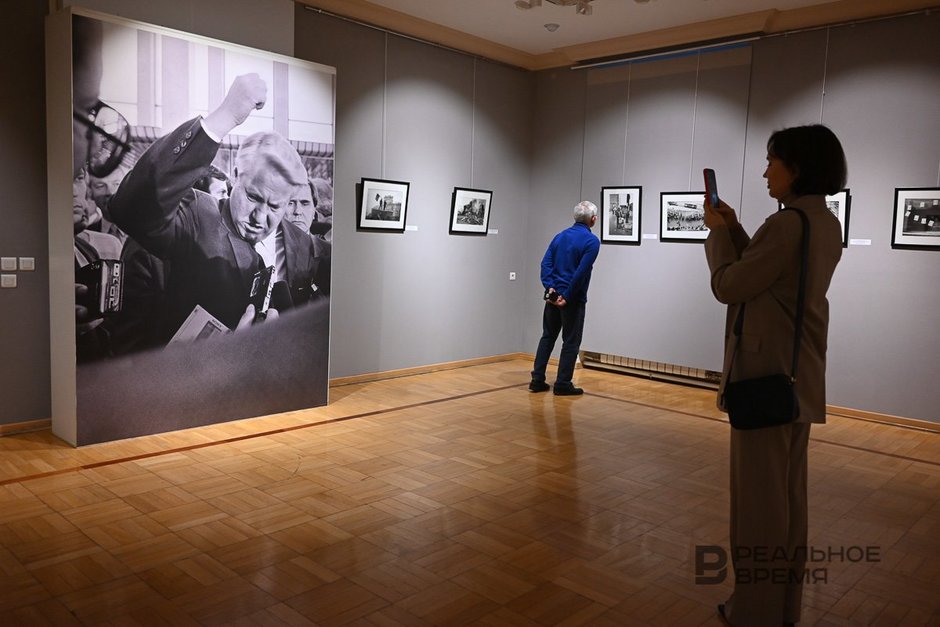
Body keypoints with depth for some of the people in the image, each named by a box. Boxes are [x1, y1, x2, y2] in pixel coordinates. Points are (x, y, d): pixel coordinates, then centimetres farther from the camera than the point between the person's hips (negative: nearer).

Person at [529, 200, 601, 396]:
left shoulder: (560, 236, 10)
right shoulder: (592, 241, -9)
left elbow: (546, 263, 0)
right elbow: (581, 272, -19)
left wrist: (550, 287, -6)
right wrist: (567, 297, -15)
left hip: (553, 295, 6)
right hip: (573, 299, -6)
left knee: (548, 337, 14)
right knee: (571, 342, 4)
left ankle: (537, 380, 14)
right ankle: (562, 384, 7)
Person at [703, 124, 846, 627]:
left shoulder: (787, 223, -20)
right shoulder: (825, 224, 11)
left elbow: (729, 287, -14)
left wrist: (717, 231, -1)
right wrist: (734, 228, 11)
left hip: (768, 372, -10)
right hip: (799, 373, 10)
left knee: (759, 492, 2)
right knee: (787, 491, 17)